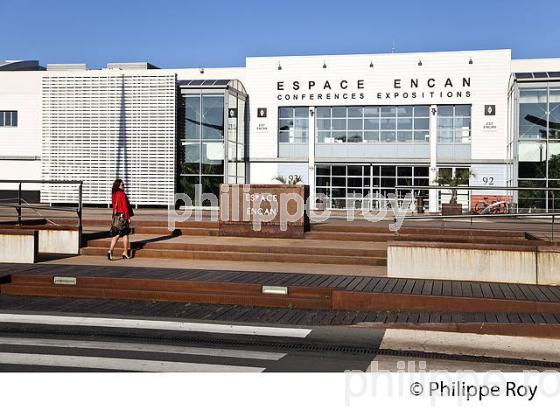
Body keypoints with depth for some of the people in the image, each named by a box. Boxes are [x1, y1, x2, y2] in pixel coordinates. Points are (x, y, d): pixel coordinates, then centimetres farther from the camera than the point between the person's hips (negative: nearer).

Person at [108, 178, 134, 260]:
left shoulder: (113, 194, 7)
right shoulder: (122, 194, -15)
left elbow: (114, 205, 13)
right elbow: (125, 206, -16)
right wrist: (128, 217, -10)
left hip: (115, 216, 6)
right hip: (123, 216, -6)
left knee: (116, 235, 10)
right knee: (125, 234, 6)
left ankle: (110, 250, -5)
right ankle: (125, 253, 12)